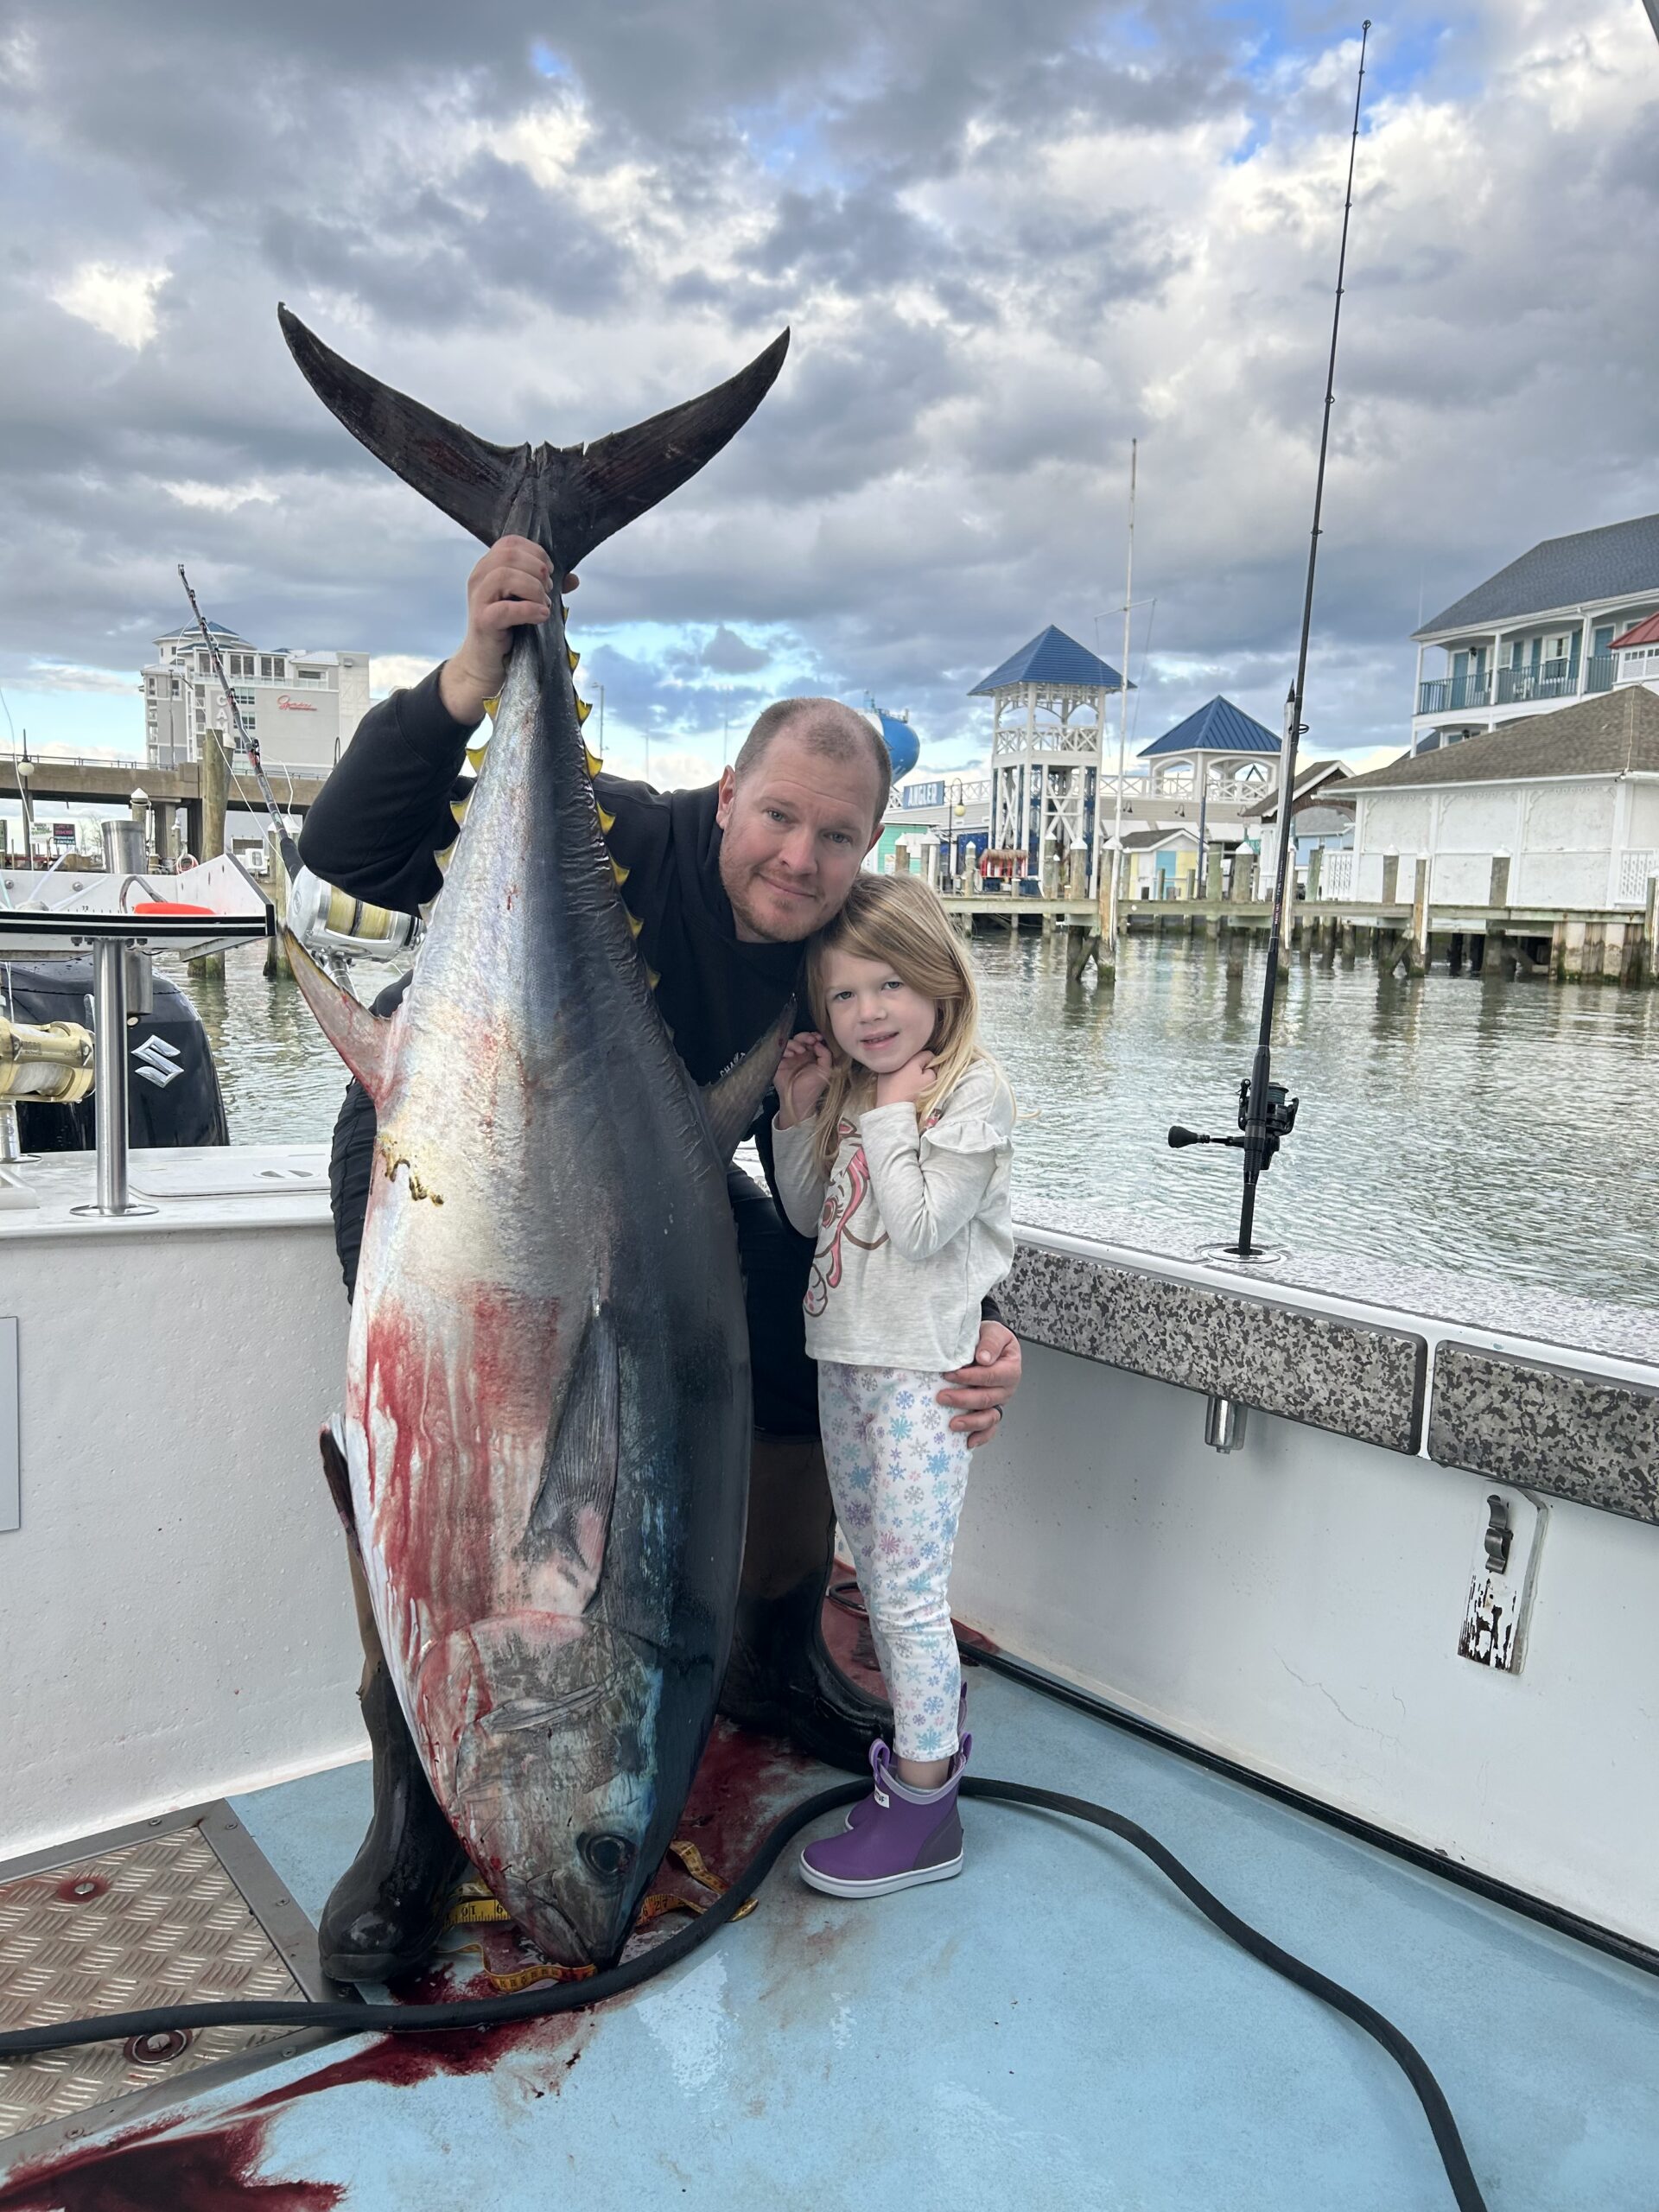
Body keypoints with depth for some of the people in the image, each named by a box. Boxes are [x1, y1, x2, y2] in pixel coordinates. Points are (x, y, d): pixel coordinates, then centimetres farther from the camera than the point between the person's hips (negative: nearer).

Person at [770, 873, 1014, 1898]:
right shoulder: (857, 1092, 11)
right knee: (877, 1570, 19)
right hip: (845, 1357, 8)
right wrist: (799, 1117, 2)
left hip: (921, 1371, -8)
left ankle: (923, 1809, 10)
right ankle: (936, 1731, 38)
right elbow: (812, 1216, 13)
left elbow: (921, 1225, -21)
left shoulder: (973, 1091, -13)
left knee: (908, 1586, -3)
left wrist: (889, 1115, -16)